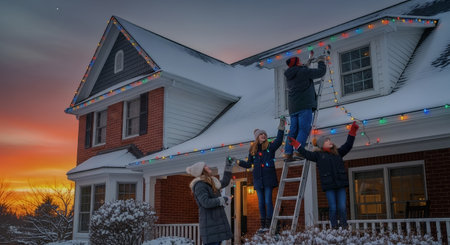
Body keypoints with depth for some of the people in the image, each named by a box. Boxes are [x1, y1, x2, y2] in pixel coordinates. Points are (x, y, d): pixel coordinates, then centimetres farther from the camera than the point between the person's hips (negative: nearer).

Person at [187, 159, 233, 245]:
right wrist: (223, 200, -12)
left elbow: (225, 182, 31)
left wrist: (229, 166, 30)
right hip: (210, 223, -9)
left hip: (217, 221, 9)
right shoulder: (200, 185, -11)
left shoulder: (210, 183, 17)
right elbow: (206, 203, -21)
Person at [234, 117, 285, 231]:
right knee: (261, 202, 7)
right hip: (258, 179, 3)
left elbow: (278, 141, -13)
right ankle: (263, 224, 14)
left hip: (268, 178, -3)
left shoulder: (270, 146, 5)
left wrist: (281, 128, -18)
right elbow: (249, 164, 16)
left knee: (268, 201, -8)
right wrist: (238, 162, 6)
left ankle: (269, 224, -2)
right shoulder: (252, 150, 13)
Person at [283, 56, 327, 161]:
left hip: (293, 107, 7)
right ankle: (298, 151, -22)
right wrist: (321, 61, 22)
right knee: (304, 129, -10)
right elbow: (321, 72, 3)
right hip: (304, 105, -7)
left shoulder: (289, 77, 21)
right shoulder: (303, 71, -1)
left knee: (293, 130, 4)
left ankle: (288, 153, -5)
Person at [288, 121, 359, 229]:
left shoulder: (338, 152, 16)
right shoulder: (319, 155, 8)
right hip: (328, 185, -2)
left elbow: (348, 145, 16)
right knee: (333, 207, -1)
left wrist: (352, 131, 9)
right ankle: (334, 227, 10)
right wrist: (296, 144, 6)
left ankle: (344, 226, 12)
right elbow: (306, 153, 8)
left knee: (342, 207, 0)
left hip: (340, 183, 2)